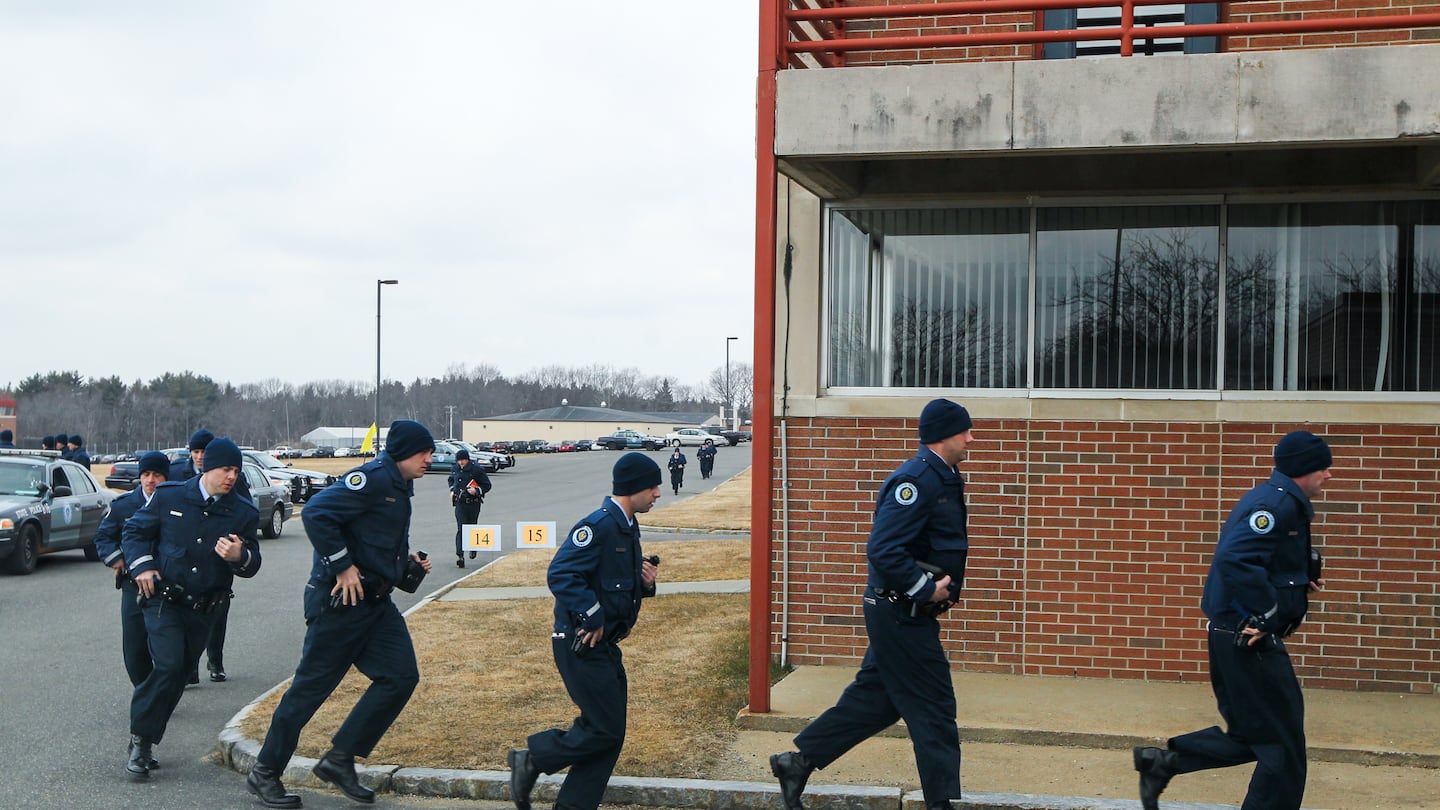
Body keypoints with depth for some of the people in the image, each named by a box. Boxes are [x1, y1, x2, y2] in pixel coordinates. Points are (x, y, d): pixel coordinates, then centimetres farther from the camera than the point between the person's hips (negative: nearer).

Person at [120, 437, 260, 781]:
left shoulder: (243, 512, 0)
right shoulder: (170, 496, -4)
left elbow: (252, 565, 3)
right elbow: (134, 530, 7)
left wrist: (239, 556, -21)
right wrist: (142, 565, -9)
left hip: (203, 609, 3)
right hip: (163, 599, -3)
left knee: (178, 675, 9)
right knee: (168, 666, -19)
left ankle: (145, 742, 24)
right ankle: (140, 740, -6)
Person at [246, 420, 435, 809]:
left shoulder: (399, 488, 15)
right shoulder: (373, 478, -15)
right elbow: (316, 513, -26)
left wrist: (407, 563, 12)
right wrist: (343, 567, -23)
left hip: (376, 602, 9)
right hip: (340, 601, -9)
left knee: (401, 676, 0)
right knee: (312, 686, 0)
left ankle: (339, 760, 8)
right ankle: (264, 772, 14)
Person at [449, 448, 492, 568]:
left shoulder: (476, 469, -9)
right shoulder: (455, 469, 4)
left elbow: (487, 485, -3)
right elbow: (451, 480, 27)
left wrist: (477, 490, -19)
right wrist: (452, 490, 10)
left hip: (473, 504, -1)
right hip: (460, 503, 2)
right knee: (461, 529, -11)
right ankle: (460, 555, -17)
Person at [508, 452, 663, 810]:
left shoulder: (628, 528, 13)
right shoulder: (598, 525, -18)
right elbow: (561, 574, -26)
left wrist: (645, 582, 2)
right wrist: (591, 618, -22)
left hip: (605, 645, 10)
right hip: (581, 645, -10)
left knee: (609, 733, 10)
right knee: (605, 729, -8)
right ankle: (531, 760, 8)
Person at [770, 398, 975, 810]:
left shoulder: (941, 479, 14)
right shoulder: (917, 479, -20)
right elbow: (883, 550, -27)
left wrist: (938, 590, 11)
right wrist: (926, 589, -21)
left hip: (903, 614, 10)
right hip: (902, 615, -10)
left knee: (873, 698, 16)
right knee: (934, 710, -1)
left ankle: (798, 761, 23)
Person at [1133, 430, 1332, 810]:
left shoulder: (1281, 500, 15)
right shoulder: (1277, 503, -18)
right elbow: (1236, 560, -31)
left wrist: (1301, 581, 7)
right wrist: (1269, 613, -24)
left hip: (1235, 637, 10)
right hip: (1250, 640, -10)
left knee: (1253, 735, 19)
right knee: (1283, 749, 0)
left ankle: (1162, 761, 16)